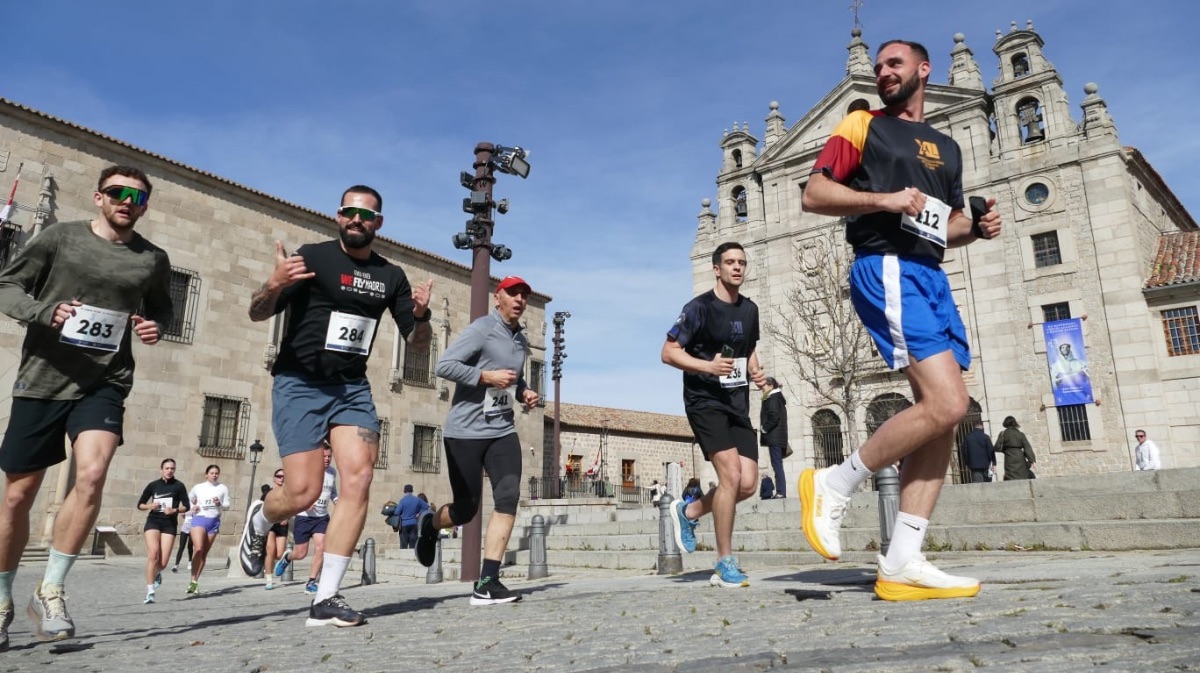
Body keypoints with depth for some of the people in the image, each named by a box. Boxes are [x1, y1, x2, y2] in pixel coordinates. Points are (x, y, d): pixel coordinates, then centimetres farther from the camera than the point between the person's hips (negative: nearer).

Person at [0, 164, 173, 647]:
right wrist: (45, 311, -16)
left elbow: (161, 309, 21)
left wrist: (156, 327, -1)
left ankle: (50, 590, -4)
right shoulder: (59, 237, 1)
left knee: (91, 475, -22)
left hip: (104, 384, 0)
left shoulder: (153, 259, 6)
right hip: (41, 380, 0)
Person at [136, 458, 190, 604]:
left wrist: (174, 510, -16)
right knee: (153, 553, -20)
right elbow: (140, 504, 13)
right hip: (153, 522, 0)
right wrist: (149, 506, -8)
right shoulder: (153, 485, 5)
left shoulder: (178, 486, 1)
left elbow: (186, 506, 2)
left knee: (163, 562, -5)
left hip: (170, 524, 0)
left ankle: (157, 573, 35)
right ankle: (150, 592, -14)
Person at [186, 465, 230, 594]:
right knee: (198, 549, -20)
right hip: (199, 519, -2)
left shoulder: (223, 488, 8)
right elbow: (188, 500, 21)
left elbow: (227, 505, 7)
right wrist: (192, 507, 1)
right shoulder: (198, 487, 8)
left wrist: (219, 504, -13)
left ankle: (196, 582, 13)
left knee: (204, 553, 5)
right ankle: (193, 581, -16)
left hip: (214, 521, 2)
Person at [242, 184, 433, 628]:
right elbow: (258, 314, -5)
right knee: (305, 492, -10)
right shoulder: (312, 257, -3)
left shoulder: (391, 276, 8)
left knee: (359, 479, -14)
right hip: (299, 384, -3)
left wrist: (421, 315, -14)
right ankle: (259, 522, 28)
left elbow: (419, 346, 9)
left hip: (352, 387, 4)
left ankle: (325, 599, -6)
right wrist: (274, 285, -28)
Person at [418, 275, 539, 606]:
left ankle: (487, 583, -9)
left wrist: (524, 393, 9)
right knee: (466, 509, 2)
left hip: (503, 431, 6)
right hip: (466, 431, -6)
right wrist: (487, 376, -22)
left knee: (508, 498, -12)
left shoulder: (521, 340, 14)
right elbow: (444, 365, -18)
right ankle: (430, 524, 38)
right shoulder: (481, 329, -10)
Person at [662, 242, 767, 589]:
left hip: (738, 404, 7)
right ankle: (725, 564, -2)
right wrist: (708, 366, -23)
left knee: (748, 484, -1)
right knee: (730, 475, -17)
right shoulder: (699, 307, -8)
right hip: (705, 401, -7)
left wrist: (755, 372, 4)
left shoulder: (750, 310, 11)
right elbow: (668, 352, -9)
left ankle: (688, 512, 25)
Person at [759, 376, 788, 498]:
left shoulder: (772, 398, -8)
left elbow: (774, 416, -20)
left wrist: (764, 428, -10)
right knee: (778, 464, 9)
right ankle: (781, 492, 9)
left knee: (777, 464, -11)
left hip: (774, 437, -10)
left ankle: (781, 492, -13)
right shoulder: (778, 398, 20)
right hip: (779, 437, 10)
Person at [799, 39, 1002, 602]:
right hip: (887, 268, -7)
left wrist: (978, 227, 8)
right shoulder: (863, 125, 7)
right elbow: (813, 195, -3)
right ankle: (833, 485, -5)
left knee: (941, 417, -3)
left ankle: (902, 564, -2)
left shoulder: (947, 147, 25)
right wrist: (884, 199, -16)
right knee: (946, 403, -21)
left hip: (931, 275, 8)